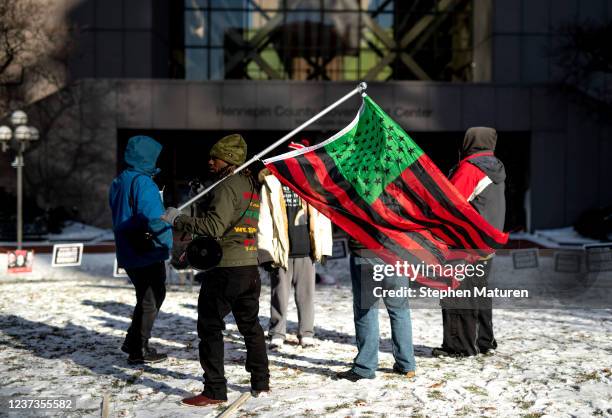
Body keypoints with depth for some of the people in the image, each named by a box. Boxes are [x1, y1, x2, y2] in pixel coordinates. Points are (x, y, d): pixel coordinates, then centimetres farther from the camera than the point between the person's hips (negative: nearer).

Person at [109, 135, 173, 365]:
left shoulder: (118, 182, 10)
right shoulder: (143, 183, -19)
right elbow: (154, 219, -25)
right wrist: (170, 245, -16)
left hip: (127, 253, 8)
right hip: (147, 253, -8)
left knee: (146, 297, 22)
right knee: (151, 300, 5)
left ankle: (133, 342, 27)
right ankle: (139, 350, 11)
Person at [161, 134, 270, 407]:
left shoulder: (228, 186, -13)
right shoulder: (250, 185, 15)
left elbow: (214, 227, -21)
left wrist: (178, 219, -13)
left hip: (225, 268, -9)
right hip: (250, 266, 9)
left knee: (210, 327, -2)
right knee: (250, 325, 18)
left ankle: (215, 391, -2)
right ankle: (261, 382, 25)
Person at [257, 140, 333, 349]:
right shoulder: (271, 185, 1)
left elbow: (322, 217, 6)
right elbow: (264, 222, -1)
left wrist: (322, 247, 0)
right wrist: (267, 252, -6)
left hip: (306, 250, 2)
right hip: (281, 251, -1)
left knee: (306, 293, 8)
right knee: (280, 293, 5)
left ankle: (306, 333, 20)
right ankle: (277, 333, 18)